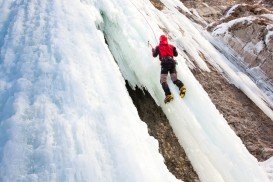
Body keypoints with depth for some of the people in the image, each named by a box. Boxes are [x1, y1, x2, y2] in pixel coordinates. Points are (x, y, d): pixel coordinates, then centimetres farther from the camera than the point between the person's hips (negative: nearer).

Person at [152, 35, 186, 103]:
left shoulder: (158, 47, 16)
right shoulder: (171, 46, 24)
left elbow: (154, 55, 21)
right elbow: (176, 54, 30)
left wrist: (153, 50, 41)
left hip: (165, 63, -4)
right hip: (172, 62, 4)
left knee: (163, 80, -9)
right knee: (174, 78, 0)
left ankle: (168, 95, -30)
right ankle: (182, 87, -32)